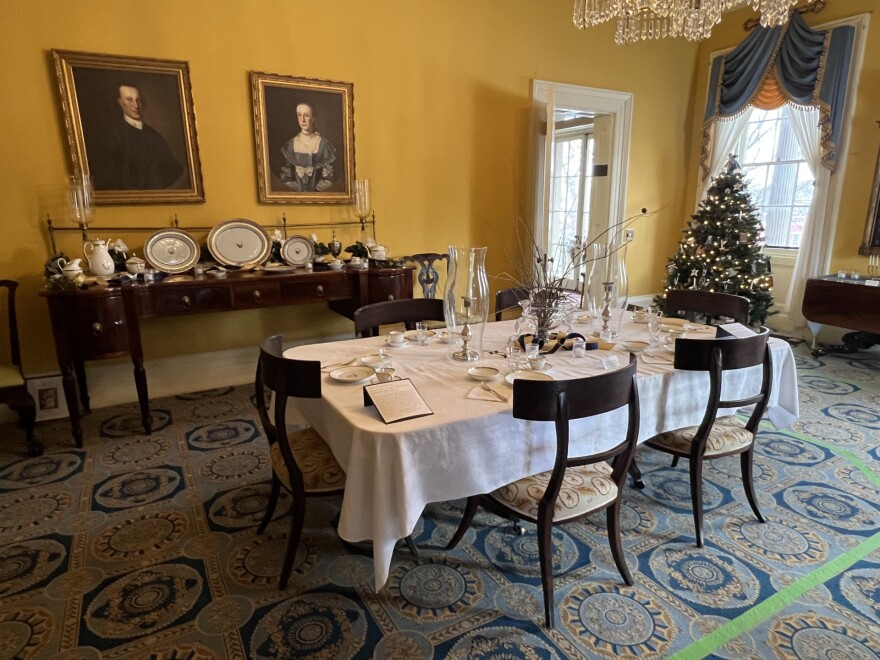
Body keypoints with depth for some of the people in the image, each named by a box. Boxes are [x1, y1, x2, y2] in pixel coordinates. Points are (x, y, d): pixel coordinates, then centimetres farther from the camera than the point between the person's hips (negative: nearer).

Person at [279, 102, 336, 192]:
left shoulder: (323, 144, -4)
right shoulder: (291, 144, 3)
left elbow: (328, 177, -4)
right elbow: (286, 176, 5)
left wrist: (316, 190, -10)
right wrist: (298, 189, -6)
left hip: (318, 193, -2)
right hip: (298, 194, 2)